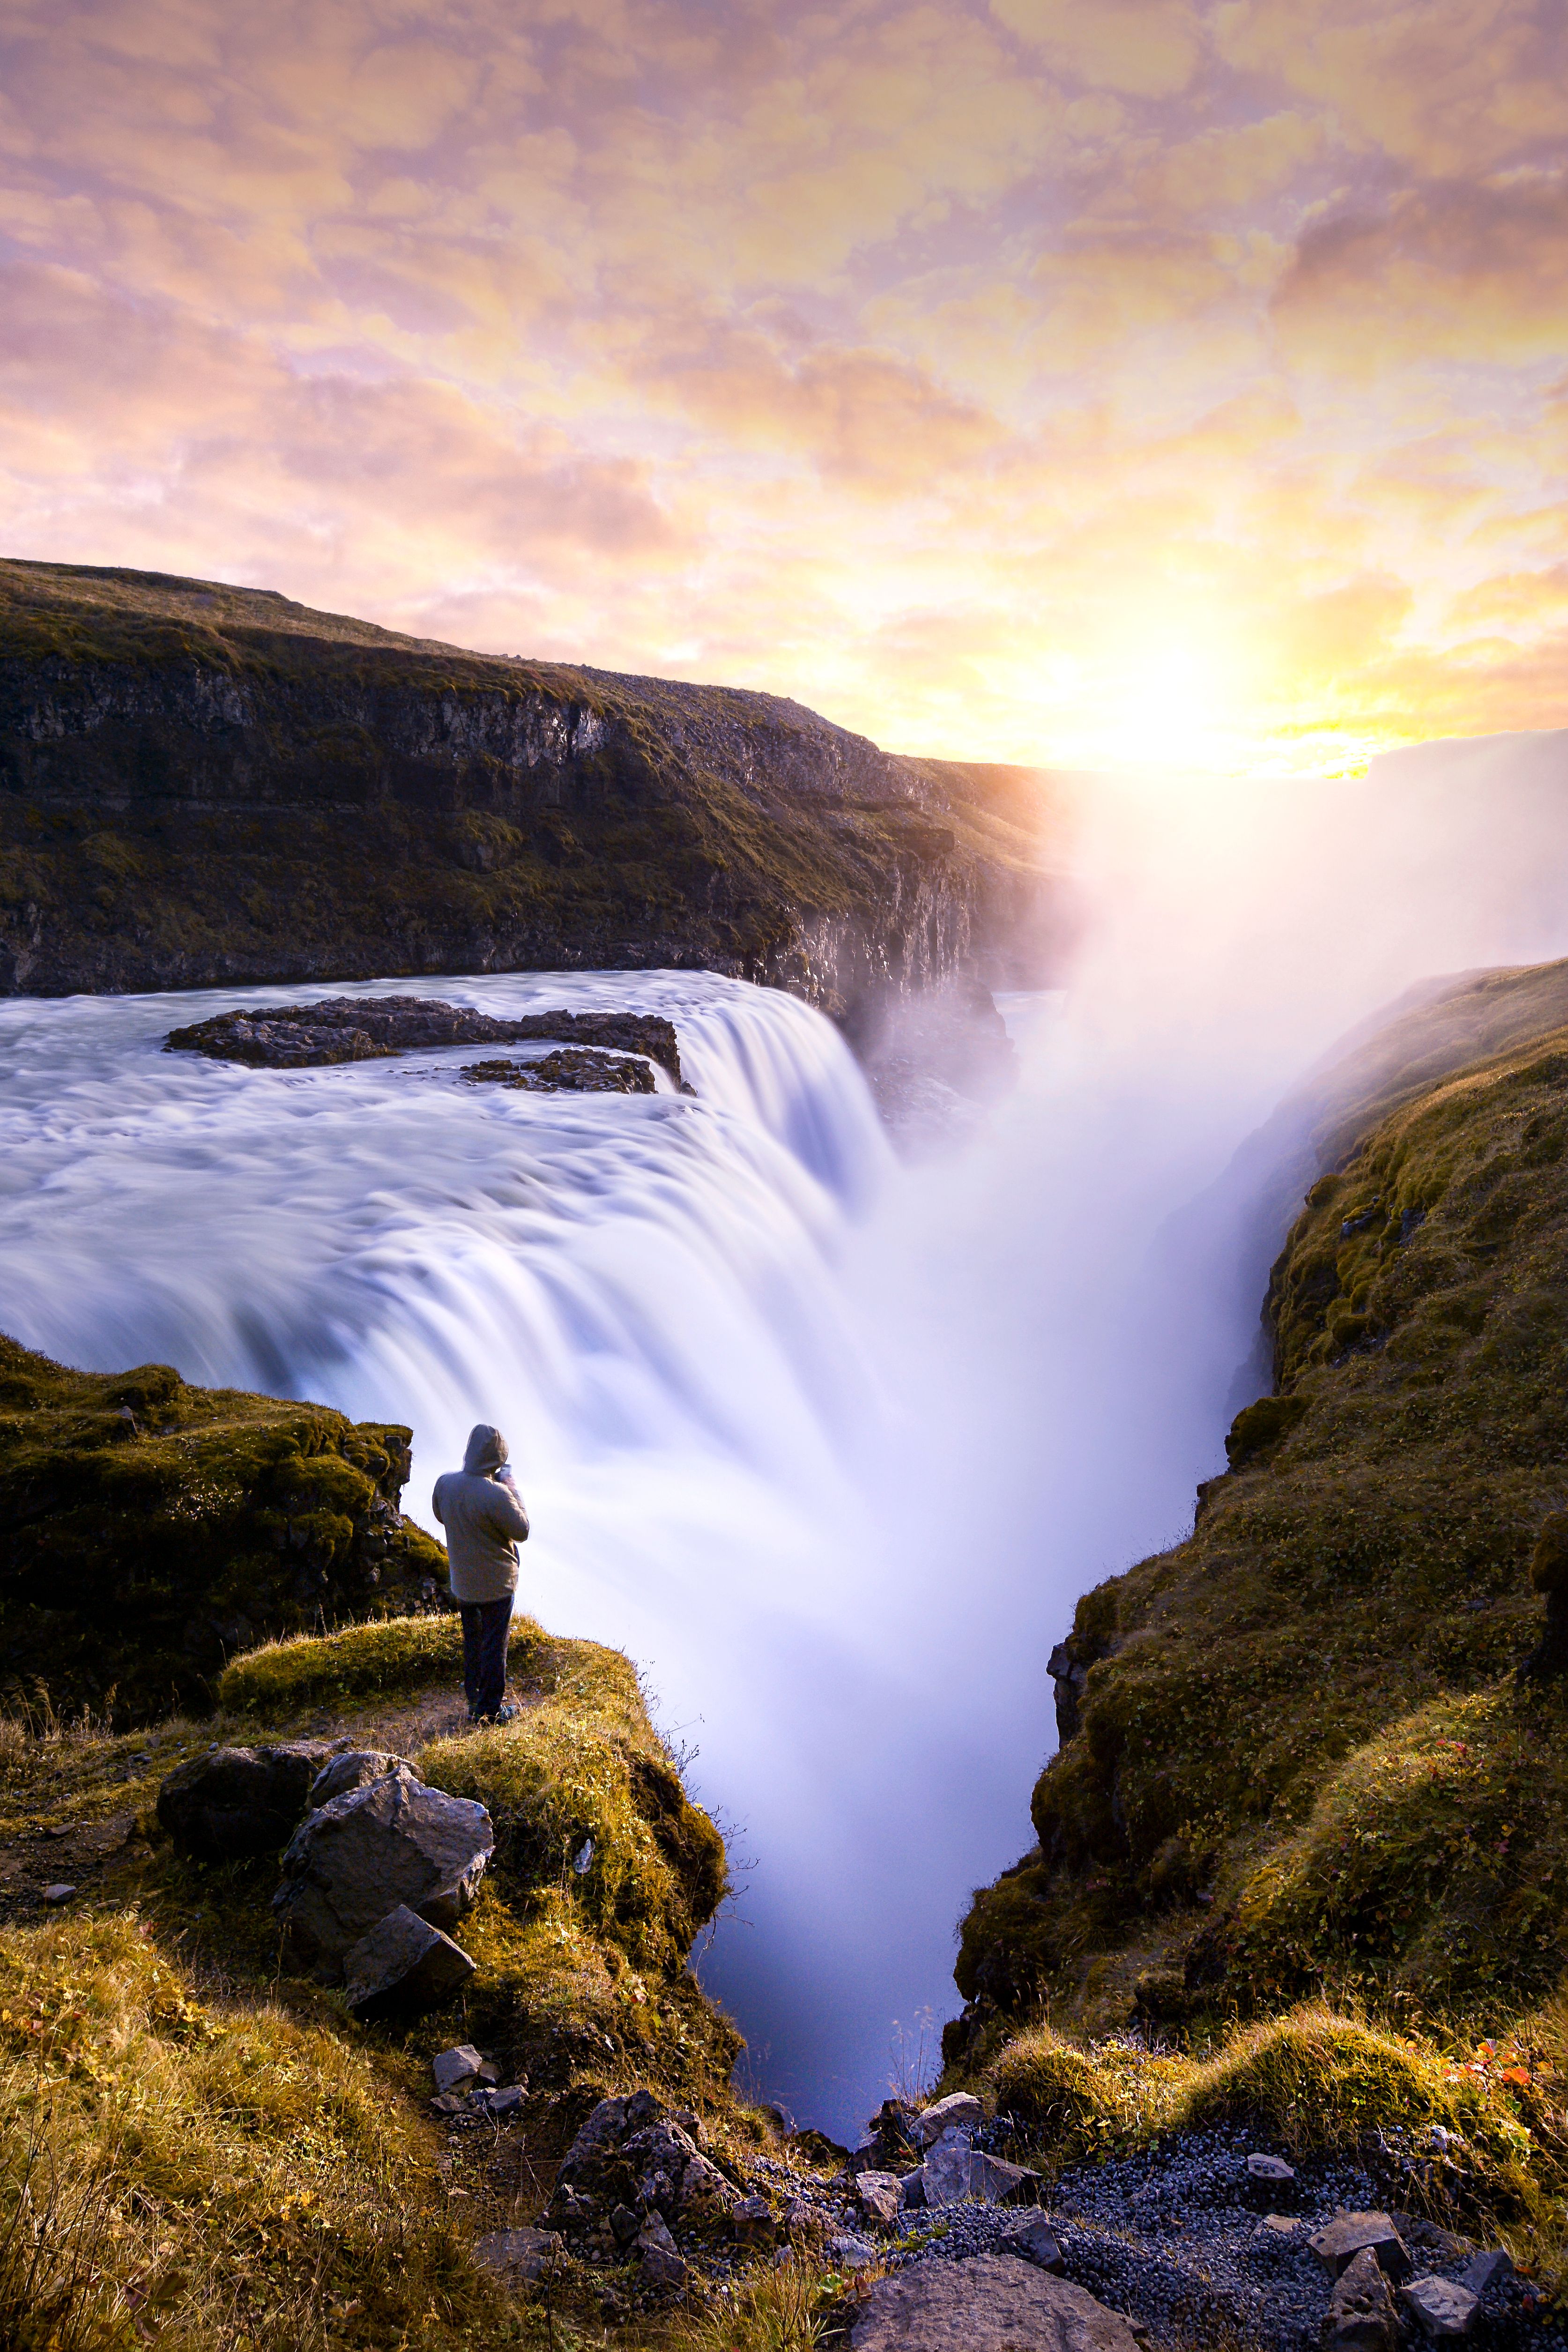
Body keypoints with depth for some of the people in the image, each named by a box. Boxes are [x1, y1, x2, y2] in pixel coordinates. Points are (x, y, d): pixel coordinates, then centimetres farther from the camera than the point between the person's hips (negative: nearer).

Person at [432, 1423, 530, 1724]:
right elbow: (522, 1532, -17)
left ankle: (474, 1699, 37)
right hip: (495, 1584, -6)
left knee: (472, 1641, 23)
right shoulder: (497, 1495, -31)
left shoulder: (445, 1483, -11)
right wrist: (512, 1488, -11)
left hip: (462, 1583, 6)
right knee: (494, 1647, 10)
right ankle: (490, 1711, 21)